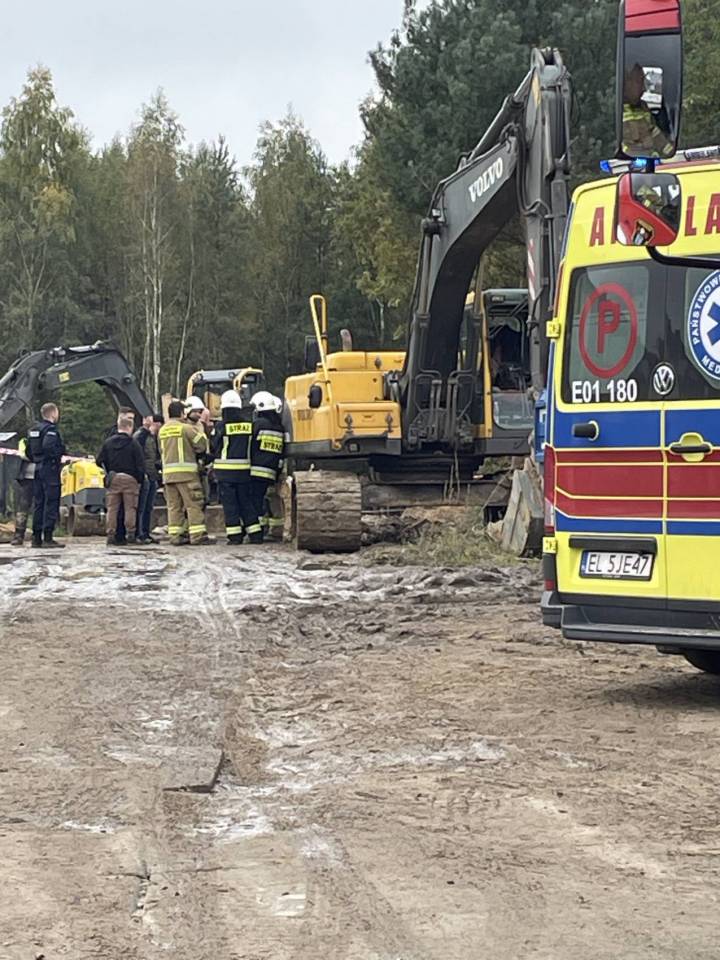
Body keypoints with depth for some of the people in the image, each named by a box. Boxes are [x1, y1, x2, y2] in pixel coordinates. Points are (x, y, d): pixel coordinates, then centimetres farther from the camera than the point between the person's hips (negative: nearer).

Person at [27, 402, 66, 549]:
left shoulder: (33, 430, 15)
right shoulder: (51, 429, -12)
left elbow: (28, 451, 16)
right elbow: (48, 447, -27)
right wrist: (60, 452, -12)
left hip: (38, 470, 9)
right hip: (50, 469, -9)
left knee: (38, 503, 11)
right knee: (51, 503, -7)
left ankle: (36, 537, 12)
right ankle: (48, 537, -10)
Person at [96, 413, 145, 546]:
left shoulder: (108, 442, 4)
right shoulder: (133, 443, -6)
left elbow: (99, 461, 6)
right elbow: (140, 464, -8)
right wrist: (140, 479, 2)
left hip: (113, 479, 3)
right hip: (130, 479, -3)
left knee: (112, 508, 5)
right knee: (130, 507, 3)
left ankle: (110, 534, 2)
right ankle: (130, 533, 0)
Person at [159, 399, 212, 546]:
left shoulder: (162, 431, 13)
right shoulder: (186, 428, -8)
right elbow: (201, 445, -4)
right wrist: (200, 433, 14)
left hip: (167, 472, 6)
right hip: (186, 472, -6)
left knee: (173, 506, 7)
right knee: (194, 504, -4)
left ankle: (175, 535, 5)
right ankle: (197, 535, -8)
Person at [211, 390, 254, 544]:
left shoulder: (221, 426, -10)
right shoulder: (248, 424, 0)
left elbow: (213, 448, -1)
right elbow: (252, 446, 7)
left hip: (225, 470, -3)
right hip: (244, 470, 3)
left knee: (230, 504, 0)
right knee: (246, 502, 13)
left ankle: (234, 535, -2)